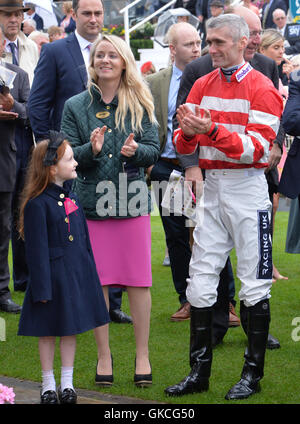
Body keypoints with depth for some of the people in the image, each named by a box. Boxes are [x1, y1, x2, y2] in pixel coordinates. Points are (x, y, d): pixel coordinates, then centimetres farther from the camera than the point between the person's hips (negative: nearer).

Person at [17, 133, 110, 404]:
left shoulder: (72, 199, 8)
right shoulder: (37, 204, -15)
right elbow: (37, 249, -15)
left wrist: (90, 274, 16)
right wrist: (42, 288, -15)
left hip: (76, 273, 7)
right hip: (53, 273, -6)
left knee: (70, 329, 12)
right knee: (47, 332, 5)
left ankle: (67, 383, 22)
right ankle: (48, 385, 17)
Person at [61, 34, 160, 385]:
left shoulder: (139, 105, 6)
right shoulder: (76, 106, 5)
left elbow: (153, 151, 2)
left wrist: (135, 151, -19)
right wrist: (91, 150, -18)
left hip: (132, 201, 0)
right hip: (92, 202, 0)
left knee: (138, 282, 0)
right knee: (97, 282, 2)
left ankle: (142, 356, 10)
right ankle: (104, 355, 14)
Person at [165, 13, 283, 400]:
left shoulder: (261, 89, -8)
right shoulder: (202, 86, 10)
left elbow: (258, 149, -17)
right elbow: (183, 146, 9)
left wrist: (212, 131, -27)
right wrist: (188, 133, -15)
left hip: (247, 191, -6)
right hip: (211, 190, 6)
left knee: (254, 284, 1)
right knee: (200, 280, 5)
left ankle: (253, 374, 8)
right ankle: (199, 371, 12)